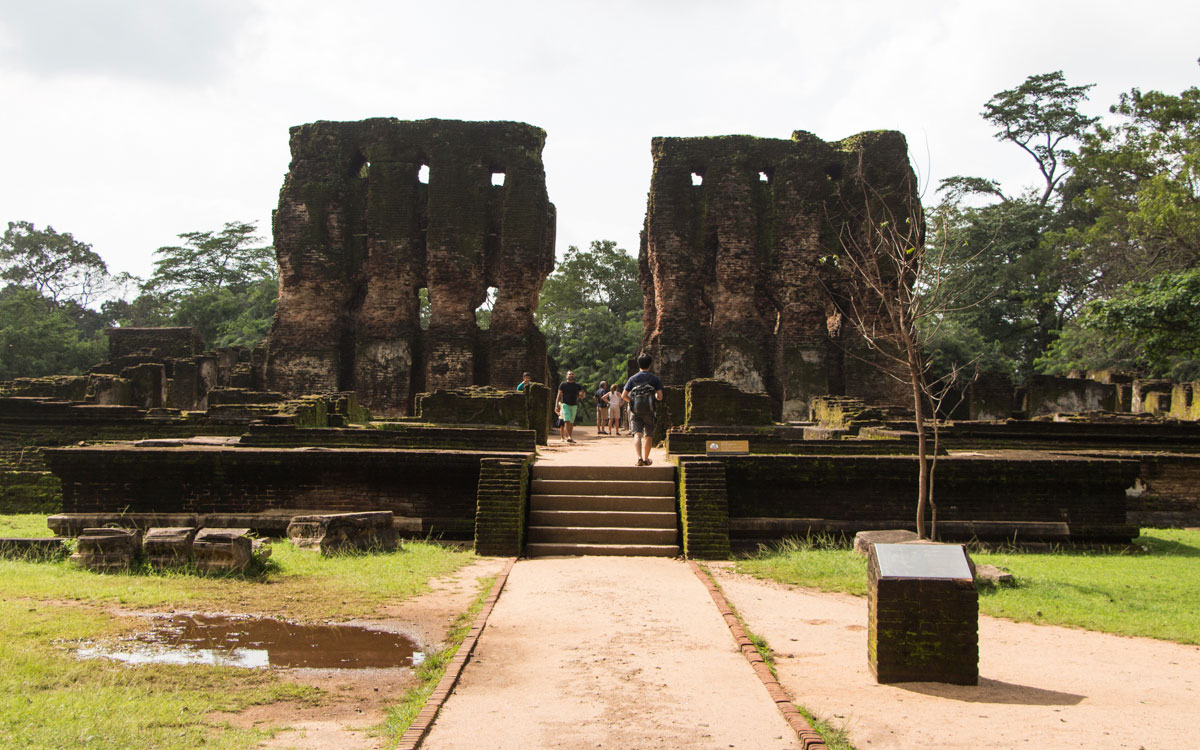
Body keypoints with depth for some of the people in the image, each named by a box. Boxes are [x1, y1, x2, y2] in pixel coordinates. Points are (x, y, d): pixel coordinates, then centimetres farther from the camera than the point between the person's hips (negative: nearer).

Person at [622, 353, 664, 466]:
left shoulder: (633, 379, 5)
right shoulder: (655, 378, 3)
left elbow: (624, 396, -2)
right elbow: (660, 396, -5)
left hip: (635, 411, 0)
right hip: (649, 410, 0)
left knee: (637, 434, -7)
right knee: (648, 435, 15)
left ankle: (639, 457, -28)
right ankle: (646, 459, 26)